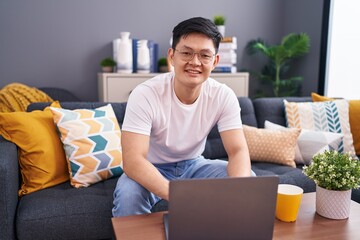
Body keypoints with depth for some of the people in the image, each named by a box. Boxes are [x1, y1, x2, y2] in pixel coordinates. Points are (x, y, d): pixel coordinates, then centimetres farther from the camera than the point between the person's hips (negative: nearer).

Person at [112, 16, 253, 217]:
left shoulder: (224, 96, -15)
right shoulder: (145, 95, -27)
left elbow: (238, 151, -19)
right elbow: (132, 160, -34)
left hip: (194, 165, 4)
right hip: (153, 170, -3)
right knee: (128, 193, -35)